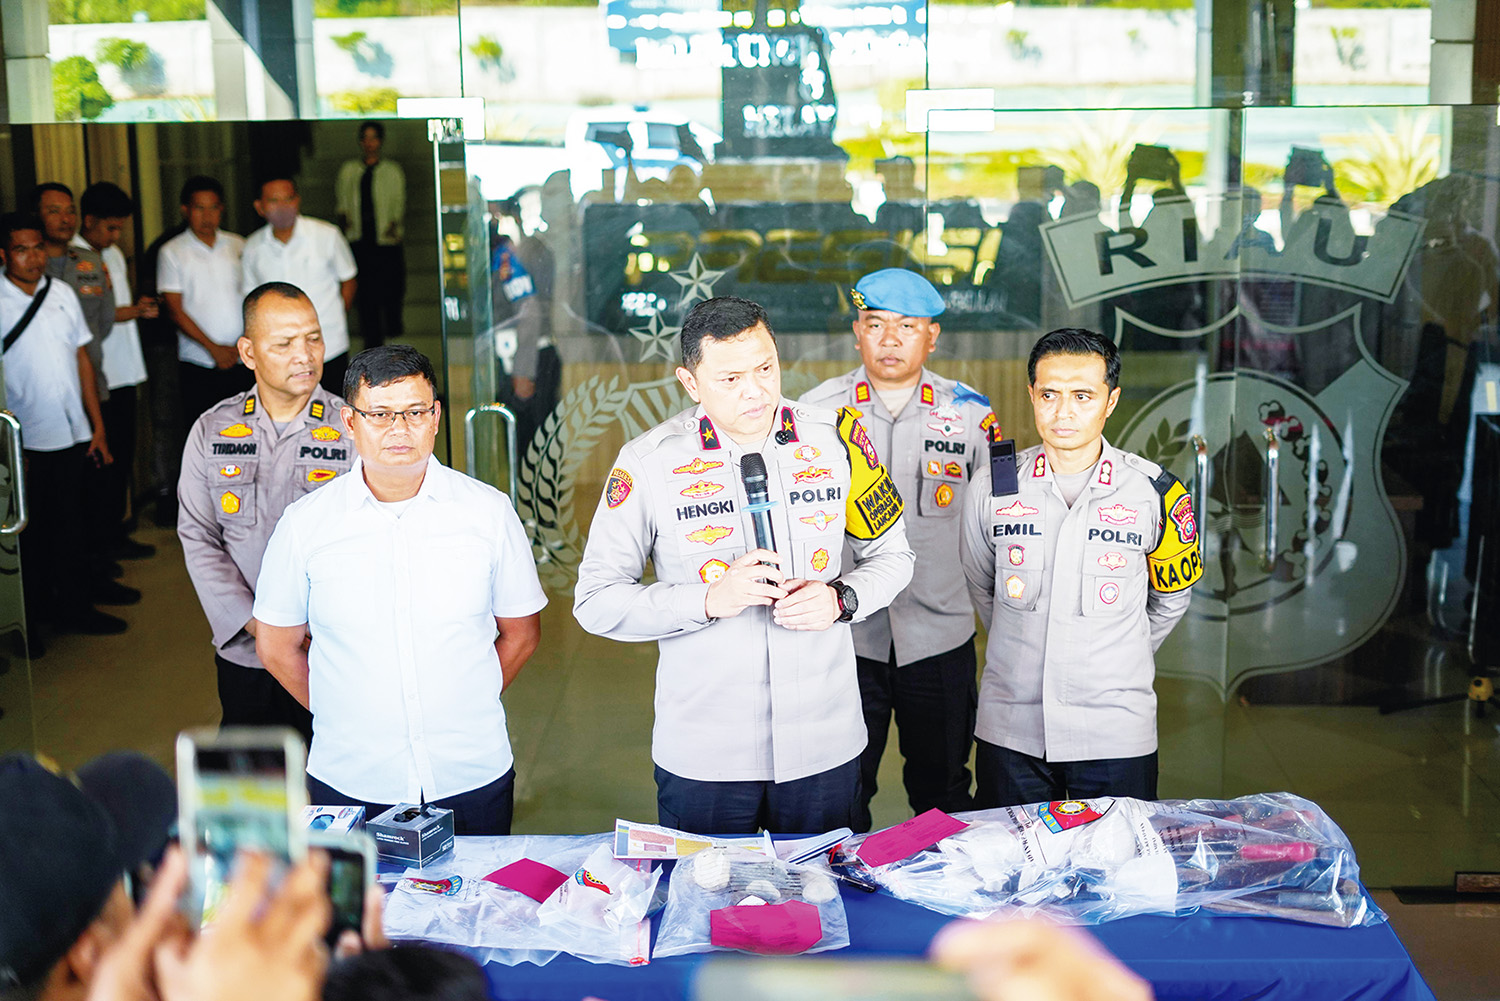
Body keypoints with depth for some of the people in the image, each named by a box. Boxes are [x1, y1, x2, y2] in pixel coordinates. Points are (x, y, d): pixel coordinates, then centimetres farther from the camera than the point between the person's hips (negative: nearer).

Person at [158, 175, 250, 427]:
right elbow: (175, 310, -1)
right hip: (198, 364, -2)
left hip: (242, 361, 2)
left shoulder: (238, 246, 10)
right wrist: (213, 347, -9)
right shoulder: (172, 252, 3)